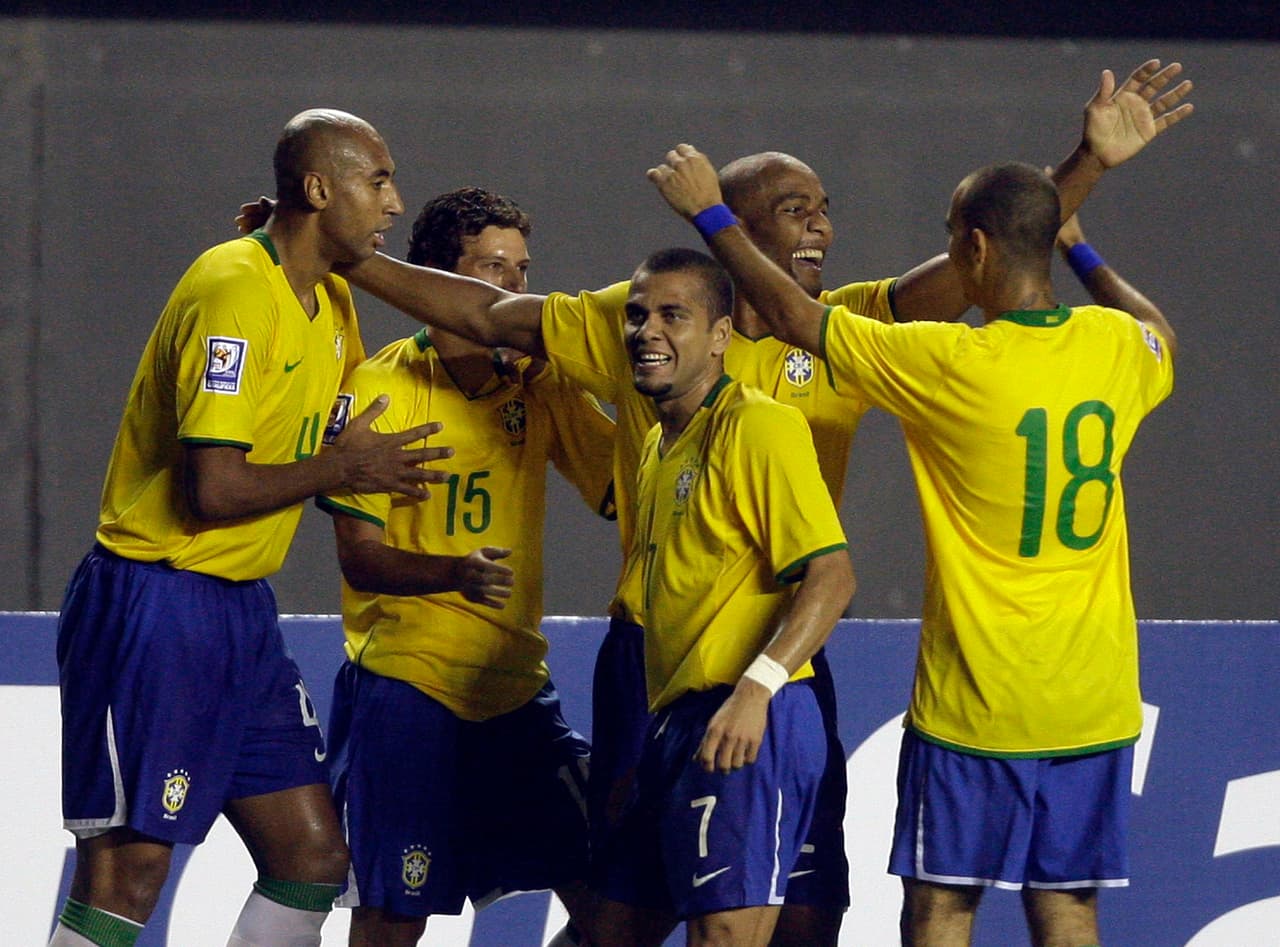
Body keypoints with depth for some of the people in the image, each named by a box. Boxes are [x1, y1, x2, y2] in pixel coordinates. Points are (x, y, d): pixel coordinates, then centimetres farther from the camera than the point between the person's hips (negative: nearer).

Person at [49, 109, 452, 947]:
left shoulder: (331, 299, 12)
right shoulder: (234, 292, -17)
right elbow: (214, 490, -22)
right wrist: (340, 466, -10)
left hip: (243, 611, 9)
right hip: (157, 603, -9)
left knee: (315, 856, 6)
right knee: (127, 873, -9)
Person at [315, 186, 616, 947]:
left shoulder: (540, 384, 7)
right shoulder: (381, 388, -7)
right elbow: (360, 556, -11)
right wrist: (457, 574, -29)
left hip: (517, 685, 5)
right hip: (404, 681, -5)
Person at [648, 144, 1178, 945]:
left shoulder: (952, 365, -15)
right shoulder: (1117, 346, -1)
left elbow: (795, 315, -5)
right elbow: (1160, 332, 27)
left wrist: (710, 214, 9)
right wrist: (1077, 247, 39)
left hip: (976, 699, -5)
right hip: (1095, 699, 5)